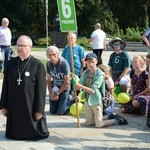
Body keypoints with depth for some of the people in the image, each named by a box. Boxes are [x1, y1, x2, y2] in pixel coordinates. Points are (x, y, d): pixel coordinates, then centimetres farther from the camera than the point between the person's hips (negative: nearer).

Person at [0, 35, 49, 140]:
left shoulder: (38, 65, -8)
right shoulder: (11, 63, 5)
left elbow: (41, 89, -8)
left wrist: (39, 110, -10)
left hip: (30, 106, -4)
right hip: (13, 106, 4)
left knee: (33, 132, 9)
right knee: (14, 133, 12)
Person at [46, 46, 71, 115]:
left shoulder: (64, 63, -24)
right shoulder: (48, 64, -9)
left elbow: (67, 82, -19)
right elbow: (49, 80, 2)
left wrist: (58, 93, -12)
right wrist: (50, 93, -8)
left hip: (64, 89, -4)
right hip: (54, 88, 5)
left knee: (61, 112, -6)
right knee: (53, 111, 7)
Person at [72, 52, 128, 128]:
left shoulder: (100, 74, -18)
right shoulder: (85, 73, 0)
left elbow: (92, 90, -25)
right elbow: (78, 87, -6)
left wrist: (81, 86, -34)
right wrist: (74, 79, -24)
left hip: (96, 101, -6)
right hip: (87, 101, 6)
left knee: (99, 125, -1)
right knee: (88, 123, 16)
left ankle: (117, 120, 21)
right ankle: (109, 117, 32)